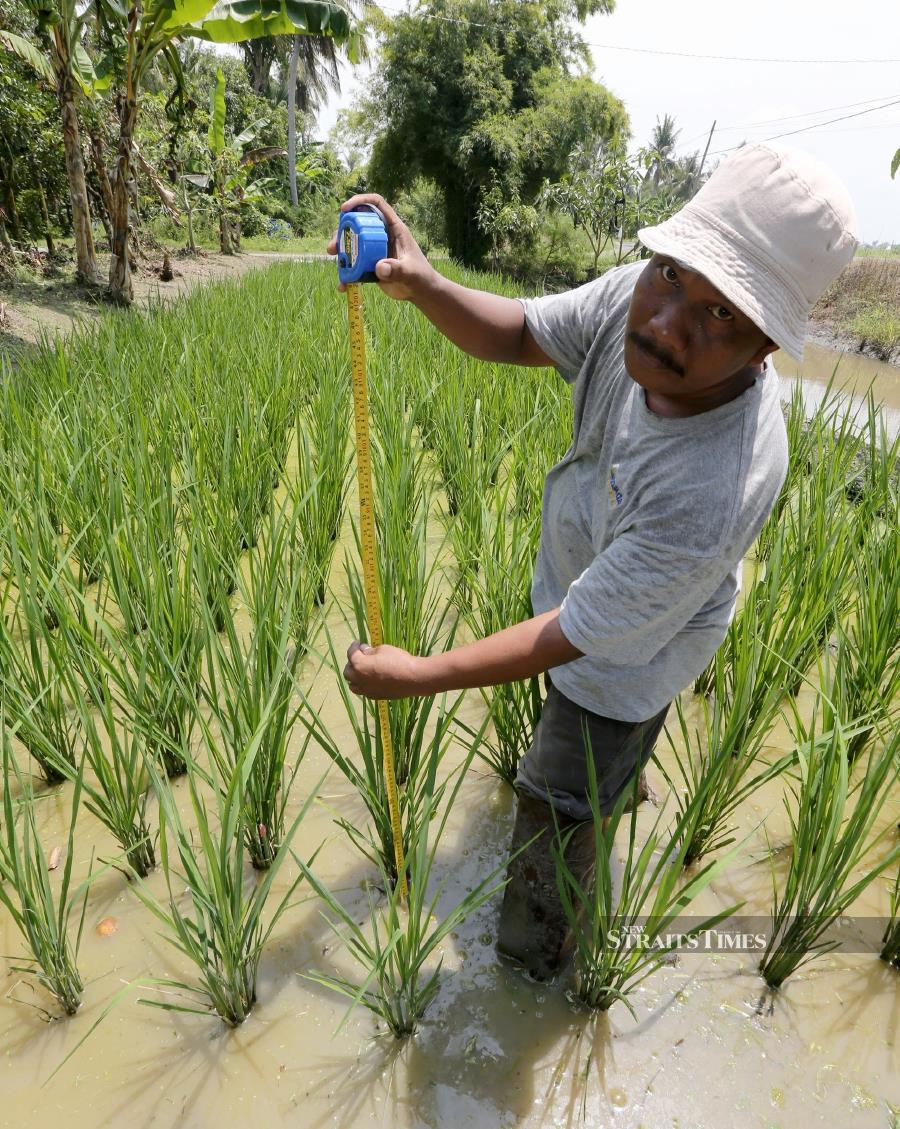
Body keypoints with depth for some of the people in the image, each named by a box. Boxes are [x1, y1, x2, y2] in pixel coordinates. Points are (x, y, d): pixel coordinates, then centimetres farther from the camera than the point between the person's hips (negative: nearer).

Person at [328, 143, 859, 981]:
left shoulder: (713, 491, -45)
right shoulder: (638, 297, -27)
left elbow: (574, 636, -36)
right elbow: (515, 334, -14)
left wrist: (416, 677, -29)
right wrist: (420, 283, -35)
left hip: (624, 653, -7)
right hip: (575, 563, 8)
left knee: (557, 811, 13)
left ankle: (534, 964, 47)